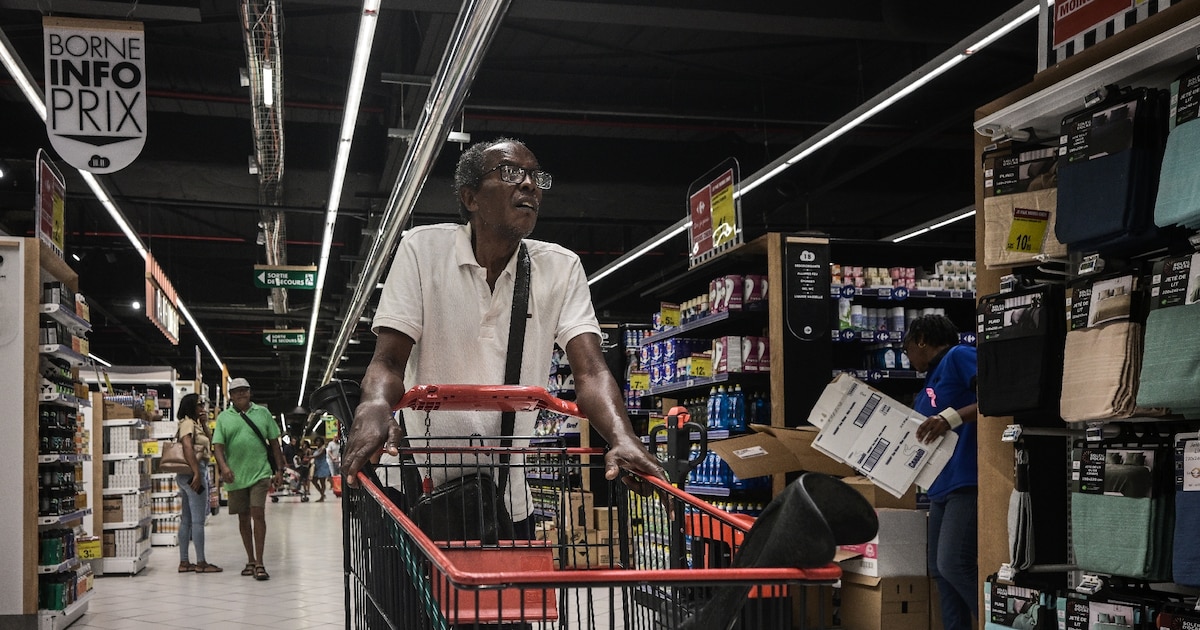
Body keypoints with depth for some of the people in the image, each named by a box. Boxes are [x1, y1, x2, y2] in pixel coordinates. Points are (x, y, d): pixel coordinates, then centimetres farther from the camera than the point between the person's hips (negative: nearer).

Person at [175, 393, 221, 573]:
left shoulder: (195, 424, 19)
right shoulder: (188, 423, -9)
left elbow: (208, 444, 19)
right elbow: (188, 448, -22)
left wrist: (204, 424, 10)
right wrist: (197, 473, -27)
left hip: (187, 476, 10)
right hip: (193, 473, -10)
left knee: (187, 520, 10)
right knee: (198, 520, -8)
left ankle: (184, 562, 13)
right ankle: (201, 563, -7)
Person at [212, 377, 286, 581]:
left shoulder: (263, 413, 8)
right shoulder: (224, 417, 7)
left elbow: (274, 442, 10)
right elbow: (218, 446, 0)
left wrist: (279, 469, 6)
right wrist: (223, 466, -18)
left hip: (259, 472, -2)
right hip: (235, 476, 2)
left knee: (258, 514, -11)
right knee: (243, 518, 10)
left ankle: (259, 563, -10)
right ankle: (250, 560, 22)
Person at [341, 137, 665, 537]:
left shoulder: (562, 268, 0)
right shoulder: (423, 249, -5)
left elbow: (590, 371, -10)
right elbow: (388, 362, -11)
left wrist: (623, 440, -32)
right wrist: (373, 408, -35)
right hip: (427, 487, -2)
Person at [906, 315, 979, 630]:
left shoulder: (959, 356, -6)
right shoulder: (930, 383, 22)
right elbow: (916, 438, 23)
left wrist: (953, 417, -28)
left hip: (969, 481, -10)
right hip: (943, 485, 10)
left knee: (954, 565, -16)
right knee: (940, 568, 8)